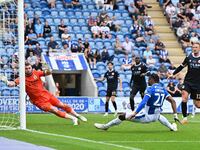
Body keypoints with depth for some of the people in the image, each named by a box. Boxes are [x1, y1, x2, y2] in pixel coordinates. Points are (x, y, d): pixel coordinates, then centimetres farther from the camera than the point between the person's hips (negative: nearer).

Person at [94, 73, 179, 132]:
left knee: (123, 116, 3)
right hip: (155, 117, 7)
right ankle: (172, 127, 40)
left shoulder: (151, 89, -14)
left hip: (146, 116, -7)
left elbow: (143, 102, -25)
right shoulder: (163, 90, 6)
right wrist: (175, 115, 9)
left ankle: (105, 126, 11)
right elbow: (172, 101, 6)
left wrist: (135, 113, -30)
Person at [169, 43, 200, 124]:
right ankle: (185, 117, -11)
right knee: (184, 98, -20)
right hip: (188, 82, 1)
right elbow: (181, 66, 14)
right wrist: (173, 74, 13)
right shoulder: (189, 57, 2)